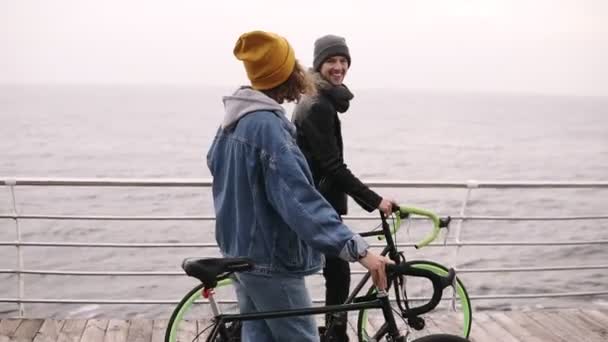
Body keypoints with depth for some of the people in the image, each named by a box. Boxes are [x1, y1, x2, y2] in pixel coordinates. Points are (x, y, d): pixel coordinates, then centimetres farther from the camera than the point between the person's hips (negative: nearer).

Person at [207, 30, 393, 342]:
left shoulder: (234, 118, 6)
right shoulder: (266, 124, -24)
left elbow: (215, 162, 24)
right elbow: (299, 198, -34)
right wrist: (356, 249, -40)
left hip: (240, 251, 10)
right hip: (269, 261, -9)